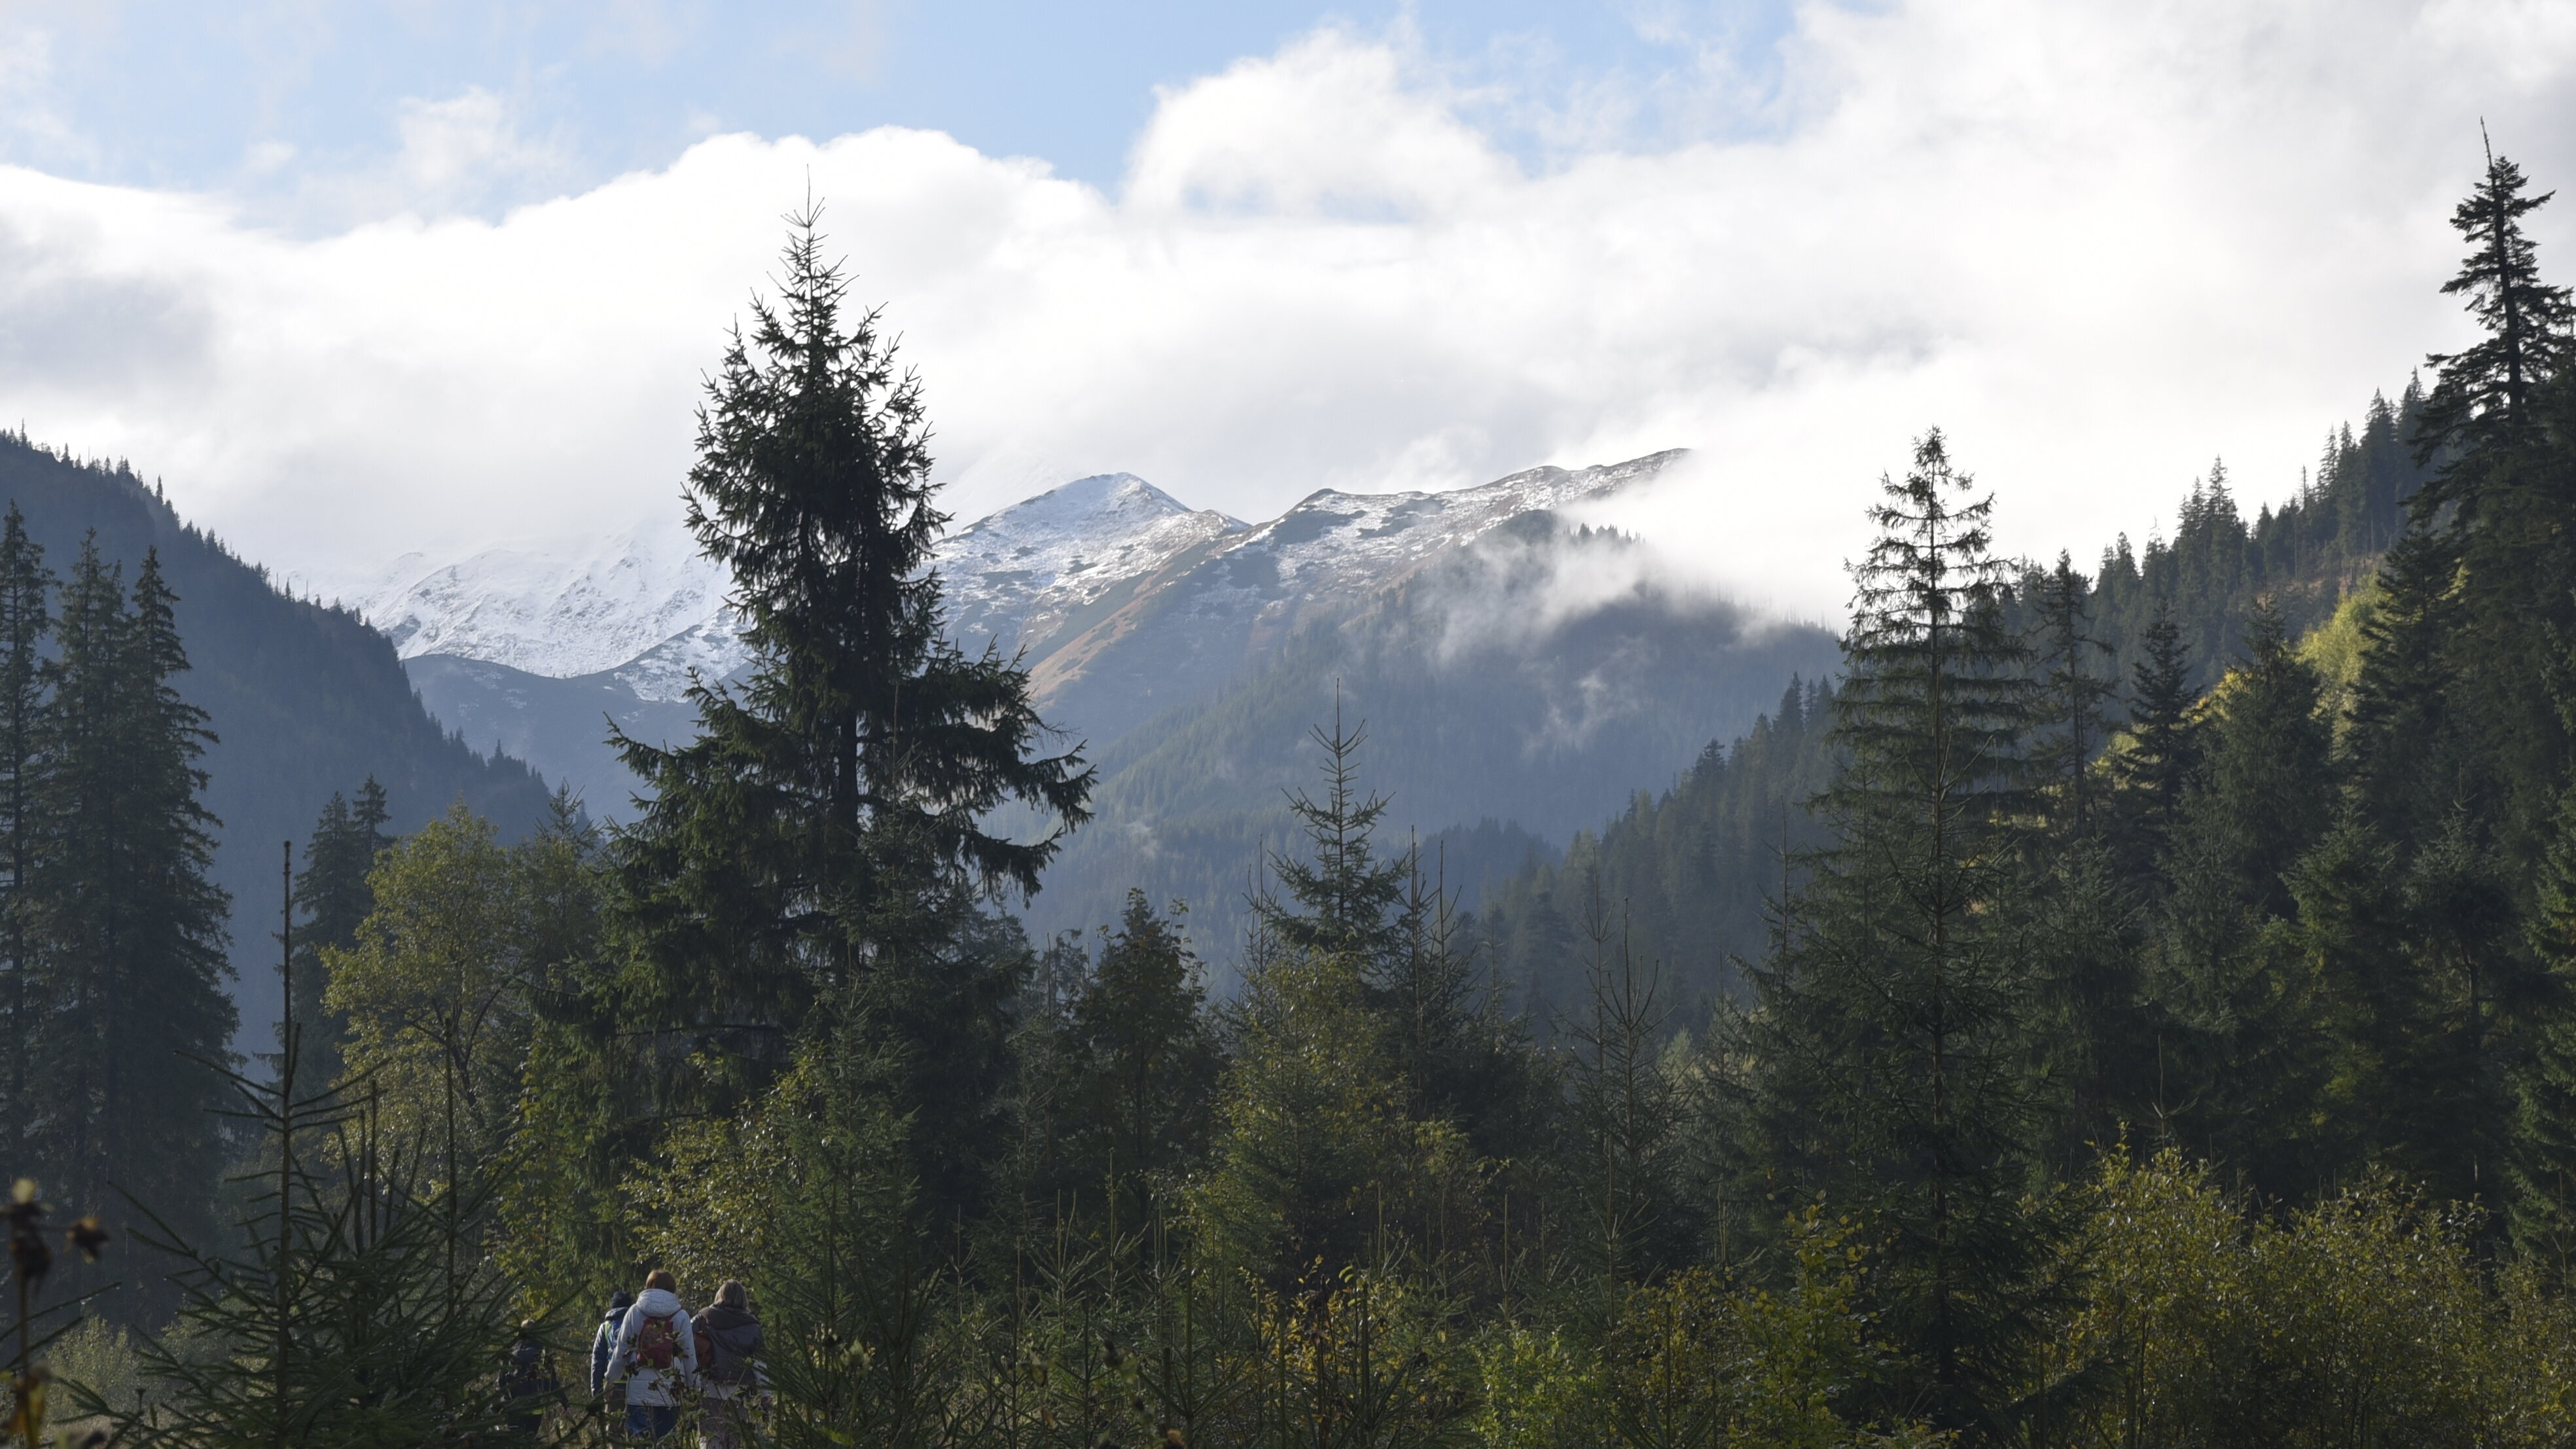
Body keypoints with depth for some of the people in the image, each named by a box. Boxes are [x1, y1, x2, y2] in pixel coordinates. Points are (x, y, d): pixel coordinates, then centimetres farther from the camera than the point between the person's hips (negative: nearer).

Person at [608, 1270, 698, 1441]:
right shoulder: (680, 1316, 2)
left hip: (638, 1390, 0)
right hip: (669, 1391, 0)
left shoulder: (635, 1313, 4)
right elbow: (690, 1355, 3)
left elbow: (621, 1350, 7)